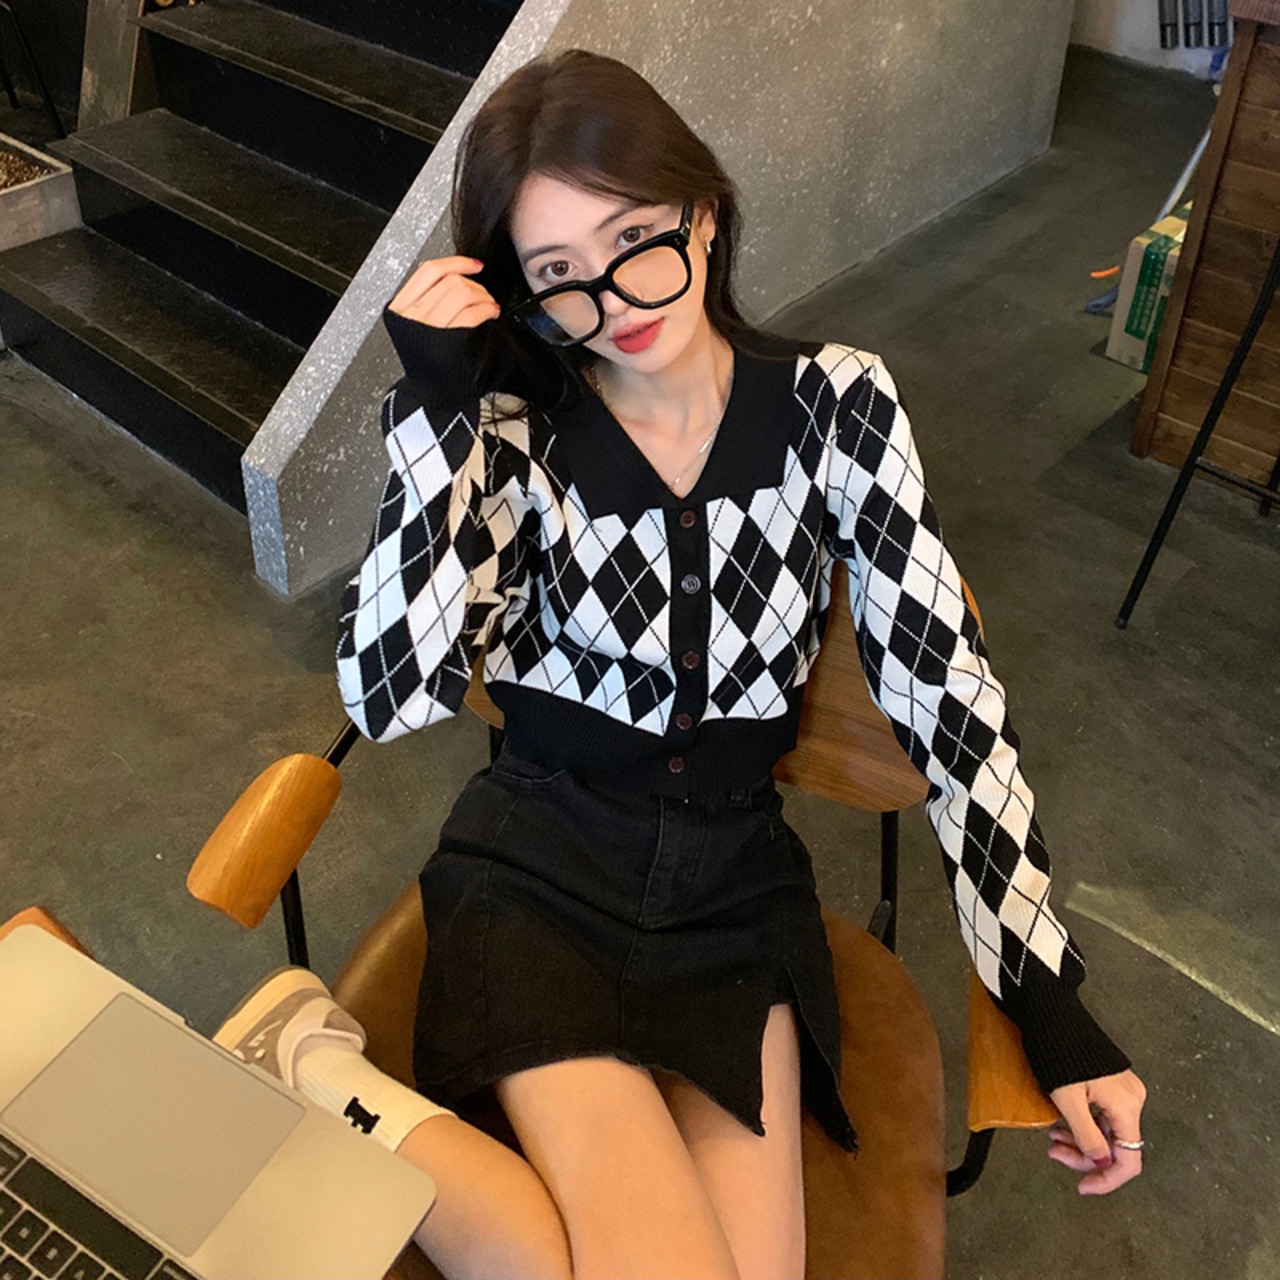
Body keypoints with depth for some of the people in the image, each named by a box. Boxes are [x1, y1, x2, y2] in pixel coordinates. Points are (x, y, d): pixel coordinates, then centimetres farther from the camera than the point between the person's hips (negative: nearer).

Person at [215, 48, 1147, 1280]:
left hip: (737, 883, 3)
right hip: (538, 867, -3)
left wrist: (1050, 996, -7)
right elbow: (394, 696, -17)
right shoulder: (514, 428, -8)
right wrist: (435, 404, -20)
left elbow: (945, 688, -5)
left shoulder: (836, 402, -6)